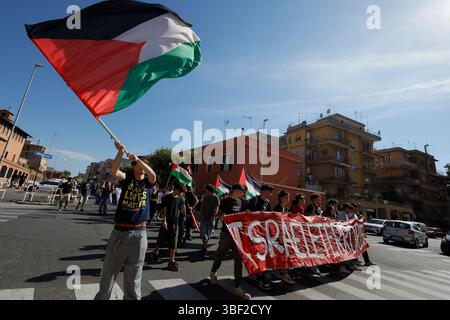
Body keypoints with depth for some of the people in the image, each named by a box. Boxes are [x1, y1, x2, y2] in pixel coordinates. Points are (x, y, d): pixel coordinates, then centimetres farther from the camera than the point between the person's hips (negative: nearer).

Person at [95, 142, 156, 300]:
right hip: (120, 231, 0)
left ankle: (132, 298, 32)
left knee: (134, 274, 13)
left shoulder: (148, 182, 4)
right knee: (109, 270, 13)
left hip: (139, 233, 1)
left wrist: (138, 159, -29)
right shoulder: (127, 178, 2)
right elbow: (114, 171, -18)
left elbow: (153, 174, -19)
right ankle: (102, 297, 35)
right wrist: (120, 153, -33)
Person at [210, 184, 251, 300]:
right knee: (220, 254, 14)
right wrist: (223, 216, -23)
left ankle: (237, 287, 13)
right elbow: (218, 214, -3)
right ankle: (213, 273, 44)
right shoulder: (225, 201, -10)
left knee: (239, 259, 3)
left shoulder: (240, 202, 7)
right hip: (227, 233, -5)